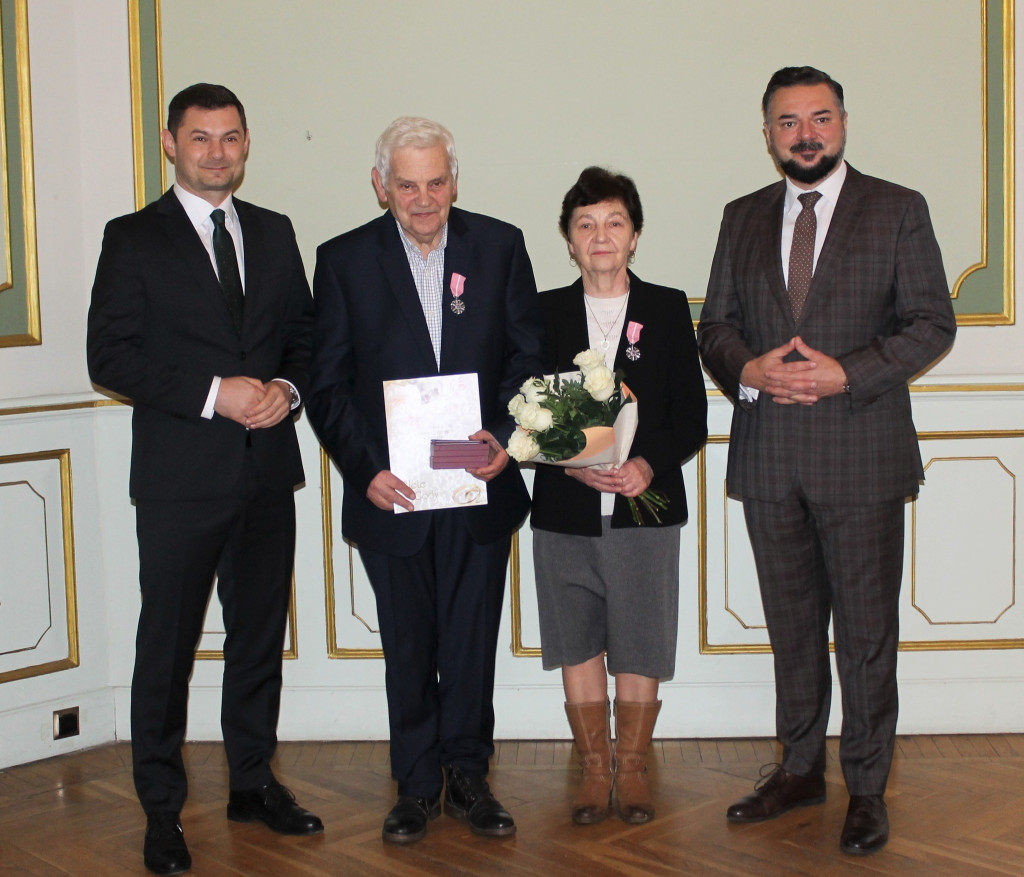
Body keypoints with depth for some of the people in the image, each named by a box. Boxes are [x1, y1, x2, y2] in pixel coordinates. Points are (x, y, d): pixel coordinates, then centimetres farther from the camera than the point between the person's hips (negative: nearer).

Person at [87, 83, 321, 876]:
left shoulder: (275, 234, 12)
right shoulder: (133, 239, -2)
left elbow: (305, 334, 15)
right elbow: (110, 357, -8)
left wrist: (287, 388, -7)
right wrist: (213, 393, -17)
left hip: (268, 472, 5)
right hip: (180, 477, -4)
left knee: (261, 634, 14)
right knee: (167, 647, 3)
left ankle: (254, 781, 29)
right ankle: (162, 811, 15)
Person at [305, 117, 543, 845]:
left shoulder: (500, 246, 2)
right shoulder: (343, 260, -1)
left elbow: (528, 356, 2)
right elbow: (328, 385, -1)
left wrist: (507, 437, -14)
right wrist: (365, 469, -13)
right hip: (391, 491, 0)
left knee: (472, 645, 11)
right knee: (408, 648, 11)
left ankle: (468, 777, 28)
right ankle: (417, 786, 26)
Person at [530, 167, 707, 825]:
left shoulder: (669, 309, 5)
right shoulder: (545, 313, 6)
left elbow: (691, 417, 2)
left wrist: (648, 465, -15)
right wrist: (573, 465, -14)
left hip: (646, 504, -1)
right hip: (565, 512, 1)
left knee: (641, 645, 4)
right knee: (578, 643, 7)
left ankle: (632, 766, 20)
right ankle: (594, 767, 21)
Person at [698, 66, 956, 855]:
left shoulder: (898, 211, 0)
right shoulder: (743, 219, 12)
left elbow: (932, 322, -4)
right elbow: (715, 324, 12)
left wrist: (847, 374, -17)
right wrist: (748, 370, -10)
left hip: (860, 458, -3)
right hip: (769, 460, 4)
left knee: (867, 630, 3)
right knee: (792, 624, 14)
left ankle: (867, 788, 17)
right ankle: (801, 768, 28)